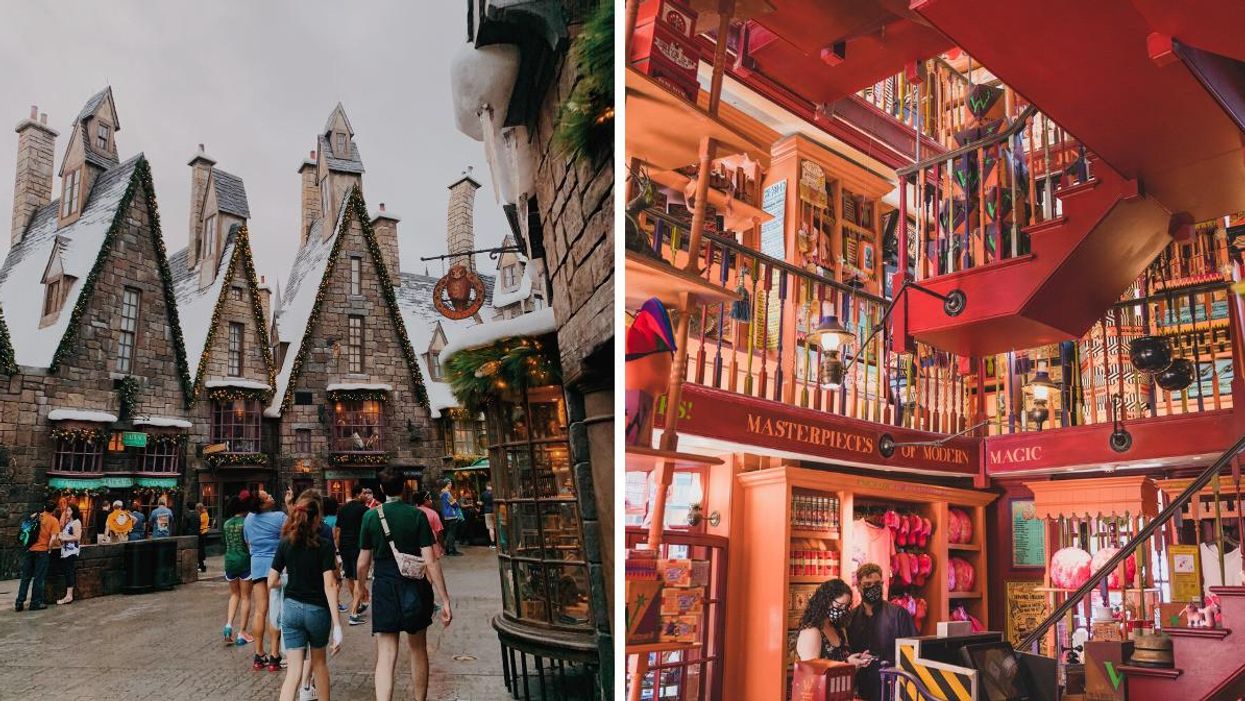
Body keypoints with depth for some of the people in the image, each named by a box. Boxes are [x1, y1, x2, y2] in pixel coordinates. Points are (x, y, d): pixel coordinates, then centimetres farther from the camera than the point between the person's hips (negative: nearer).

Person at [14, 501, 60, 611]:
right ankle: (35, 603, 7)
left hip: (29, 550, 4)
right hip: (41, 551, -4)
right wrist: (49, 548, 1)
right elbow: (53, 537, -13)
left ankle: (19, 603, 11)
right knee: (38, 578, 3)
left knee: (25, 577, 11)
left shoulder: (34, 516, 8)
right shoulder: (54, 520, -6)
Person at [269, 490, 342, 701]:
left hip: (291, 608, 2)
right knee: (319, 660, 21)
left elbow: (271, 582, 1)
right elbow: (330, 585, -17)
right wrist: (337, 624, -17)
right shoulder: (325, 545, -13)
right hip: (318, 610, -2)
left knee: (294, 669, 2)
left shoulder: (285, 544, -3)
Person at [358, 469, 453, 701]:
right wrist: (445, 600, -8)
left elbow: (363, 563, 2)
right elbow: (430, 561, -12)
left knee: (385, 656, 0)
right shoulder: (417, 515, -8)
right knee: (418, 649, 18)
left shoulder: (371, 516, -3)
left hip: (384, 589, 0)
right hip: (415, 589, 0)